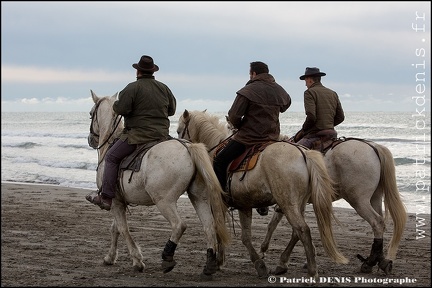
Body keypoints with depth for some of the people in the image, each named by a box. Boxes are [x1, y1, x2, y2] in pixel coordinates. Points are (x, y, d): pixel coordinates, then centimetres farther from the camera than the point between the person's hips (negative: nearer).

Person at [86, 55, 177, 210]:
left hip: (138, 134, -7)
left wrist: (115, 105, 7)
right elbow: (172, 110, 20)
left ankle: (106, 198, -6)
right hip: (162, 134, 7)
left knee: (111, 157, 1)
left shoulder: (133, 88, -9)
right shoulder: (164, 88, 11)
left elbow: (121, 109, -16)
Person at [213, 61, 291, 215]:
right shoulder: (279, 91, 9)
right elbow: (286, 104, 33)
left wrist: (240, 127, 6)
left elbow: (233, 116, -15)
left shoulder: (248, 91, -13)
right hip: (272, 137, 8)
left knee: (220, 161, 0)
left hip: (248, 137, -8)